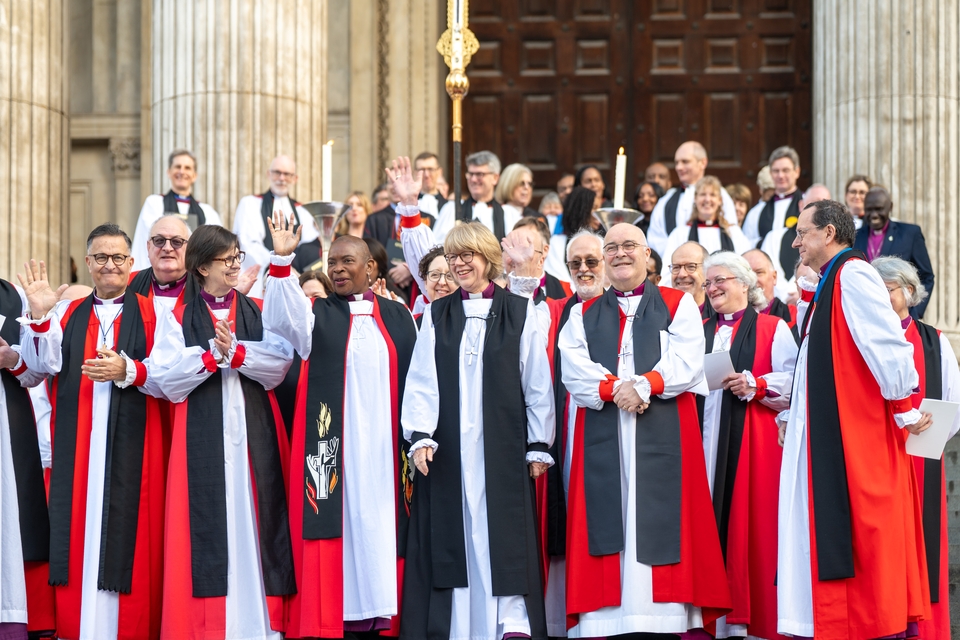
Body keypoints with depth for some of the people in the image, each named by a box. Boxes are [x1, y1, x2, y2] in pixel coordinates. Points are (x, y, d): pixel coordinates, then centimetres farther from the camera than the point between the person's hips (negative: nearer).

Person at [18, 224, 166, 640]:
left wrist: (128, 371, -21)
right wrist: (39, 315, -13)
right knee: (79, 530, 2)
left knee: (124, 535, -4)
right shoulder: (66, 313, 14)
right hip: (76, 446, 3)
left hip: (131, 446, -3)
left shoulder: (152, 315, 4)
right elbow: (43, 364, 0)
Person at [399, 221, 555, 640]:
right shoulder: (436, 315, 11)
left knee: (502, 530, -5)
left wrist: (538, 444, -1)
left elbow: (537, 384, 4)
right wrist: (420, 435, -8)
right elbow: (421, 381, 4)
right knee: (454, 534, 1)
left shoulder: (519, 313, 5)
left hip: (502, 444, -2)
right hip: (449, 445, 2)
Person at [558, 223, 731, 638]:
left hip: (663, 435, -2)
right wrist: (616, 389, -13)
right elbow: (574, 371, 3)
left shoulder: (678, 305, 13)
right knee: (606, 522, -5)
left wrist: (644, 385, -16)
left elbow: (686, 362, -2)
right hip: (603, 437, 2)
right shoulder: (583, 316, 19)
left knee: (661, 524, -9)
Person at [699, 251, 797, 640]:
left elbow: (793, 382, -5)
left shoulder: (772, 328, 5)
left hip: (753, 439, -4)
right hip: (707, 437, 4)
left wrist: (754, 385, -17)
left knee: (753, 524, -6)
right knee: (712, 520, -1)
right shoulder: (701, 333, 21)